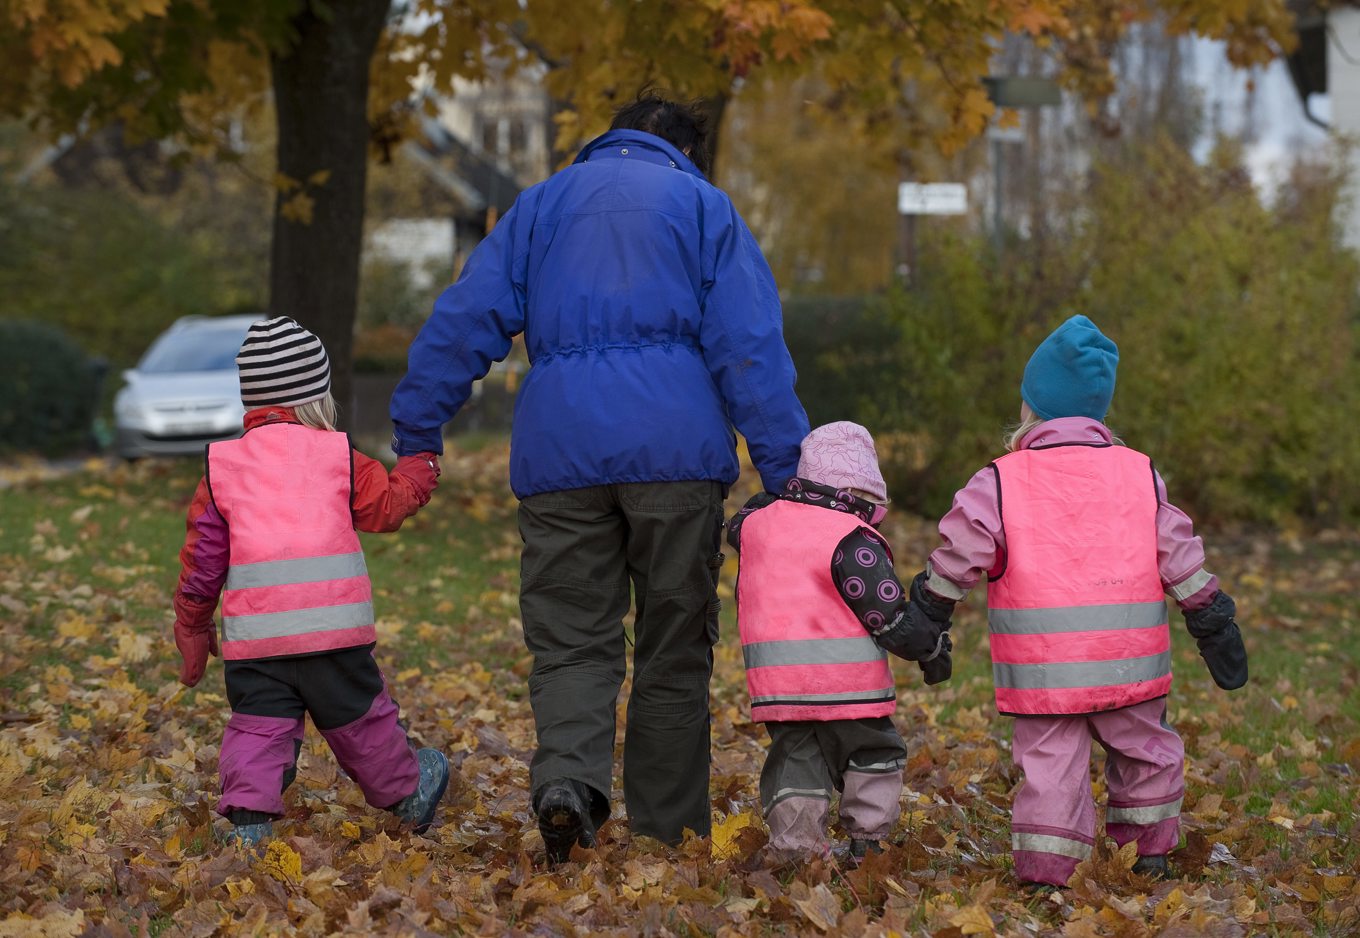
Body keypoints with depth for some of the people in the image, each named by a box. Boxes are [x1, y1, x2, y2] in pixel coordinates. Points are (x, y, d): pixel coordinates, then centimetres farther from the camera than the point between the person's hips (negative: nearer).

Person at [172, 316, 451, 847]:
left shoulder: (221, 467, 8)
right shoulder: (339, 456, 3)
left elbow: (201, 556, 10)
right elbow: (387, 505, 16)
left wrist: (191, 628, 19)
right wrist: (418, 472, 36)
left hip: (252, 637, 1)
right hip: (332, 627, -1)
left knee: (257, 728, 4)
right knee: (359, 719, 14)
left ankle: (247, 820, -9)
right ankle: (408, 796, 32)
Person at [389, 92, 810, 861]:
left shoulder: (542, 204, 19)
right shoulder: (703, 205, 12)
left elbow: (464, 321, 11)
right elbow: (751, 348, 1)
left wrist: (416, 439, 13)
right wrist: (790, 473, -1)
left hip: (562, 451, 2)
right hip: (675, 450, -1)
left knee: (572, 640, 3)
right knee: (674, 647, 8)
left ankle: (567, 776, -24)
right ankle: (667, 830, 10)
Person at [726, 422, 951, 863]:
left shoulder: (760, 522, 5)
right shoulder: (853, 543, -12)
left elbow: (738, 528, 33)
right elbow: (894, 618, -11)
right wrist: (933, 648, 5)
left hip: (776, 688, 4)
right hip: (847, 684, -4)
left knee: (795, 762, 12)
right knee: (875, 755, 14)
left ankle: (795, 844, -1)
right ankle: (866, 841, 12)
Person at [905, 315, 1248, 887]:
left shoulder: (1000, 483, -3)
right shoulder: (1140, 475, 4)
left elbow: (957, 558, -1)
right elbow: (1182, 561, 6)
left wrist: (928, 613, 15)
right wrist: (1215, 625, 16)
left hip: (1040, 670, -1)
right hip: (1128, 665, 2)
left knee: (1049, 768, 4)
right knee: (1146, 756, 20)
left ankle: (1042, 877, 1)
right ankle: (1149, 860, 27)